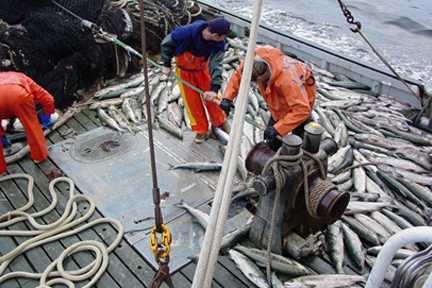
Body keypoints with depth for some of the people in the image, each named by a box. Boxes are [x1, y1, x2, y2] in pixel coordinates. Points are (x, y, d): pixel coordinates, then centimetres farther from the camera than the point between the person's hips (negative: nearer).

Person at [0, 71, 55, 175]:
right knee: (32, 124, 24)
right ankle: (40, 155, 36)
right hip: (18, 93, -1)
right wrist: (46, 117, 51)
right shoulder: (22, 79, 43)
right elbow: (48, 100, 33)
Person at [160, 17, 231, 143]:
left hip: (202, 69, 2)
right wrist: (166, 64, -13)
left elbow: (216, 65, -31)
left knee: (210, 97, 5)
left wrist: (214, 89, -41)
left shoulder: (219, 43, -29)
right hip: (184, 70, -2)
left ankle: (220, 123, 29)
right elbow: (166, 44, -19)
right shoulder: (186, 33, -37)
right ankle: (202, 130, 20)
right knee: (192, 101, 4)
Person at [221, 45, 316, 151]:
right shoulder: (255, 57, -29)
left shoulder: (287, 79, -47)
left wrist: (277, 128, -48)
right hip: (279, 97, 6)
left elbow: (302, 109, -46)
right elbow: (238, 75, -10)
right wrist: (227, 98, -22)